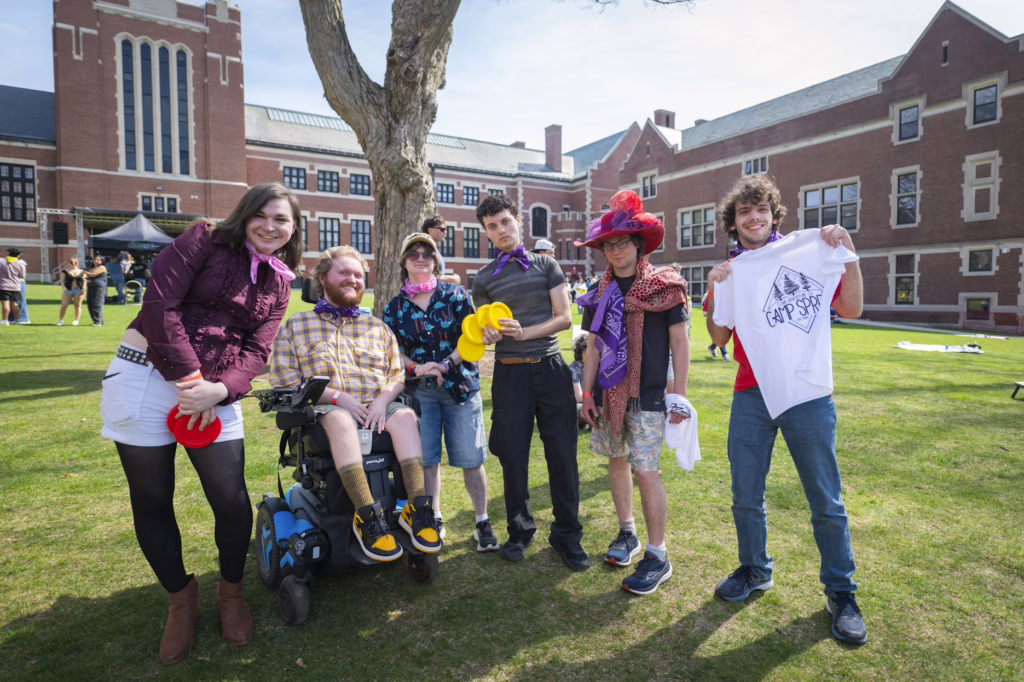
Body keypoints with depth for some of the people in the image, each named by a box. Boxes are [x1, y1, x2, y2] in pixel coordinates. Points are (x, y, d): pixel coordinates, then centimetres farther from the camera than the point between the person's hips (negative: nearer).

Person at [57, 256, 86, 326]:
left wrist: (83, 288, -7)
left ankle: (76, 321, 0)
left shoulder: (81, 271, 10)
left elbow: (84, 280, 7)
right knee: (64, 306, -2)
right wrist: (63, 287, -16)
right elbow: (62, 280, -1)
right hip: (68, 290, -1)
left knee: (78, 306, -2)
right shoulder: (65, 271, 5)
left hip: (78, 290, 1)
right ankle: (61, 320, 14)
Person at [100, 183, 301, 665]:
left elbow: (256, 351, 2)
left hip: (215, 391, 3)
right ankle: (180, 597, 30)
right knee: (151, 502, 6)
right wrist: (188, 379, -14)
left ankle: (231, 590, 26)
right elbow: (159, 304, -11)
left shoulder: (279, 284, 10)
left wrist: (218, 389, -16)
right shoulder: (206, 240, -2)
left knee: (231, 500, -2)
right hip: (146, 375, -2)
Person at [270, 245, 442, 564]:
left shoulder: (378, 328, 23)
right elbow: (284, 380, 2)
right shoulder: (296, 326, 15)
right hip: (323, 408, -2)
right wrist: (336, 397, -12)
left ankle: (417, 508, -34)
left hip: (378, 407, 3)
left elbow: (398, 376, 14)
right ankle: (368, 516, -40)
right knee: (340, 419, -38)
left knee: (405, 416, -31)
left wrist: (383, 399, -10)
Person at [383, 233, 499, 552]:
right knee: (426, 457, 6)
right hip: (419, 390, 2)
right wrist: (415, 368, -12)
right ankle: (435, 520, 23)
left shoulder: (455, 295, 4)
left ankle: (483, 523, 13)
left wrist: (446, 365, -14)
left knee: (471, 457, 0)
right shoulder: (395, 306, 9)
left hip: (460, 385, -1)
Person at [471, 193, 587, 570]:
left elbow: (564, 317, -1)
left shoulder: (546, 264, 7)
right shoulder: (484, 278, 9)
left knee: (562, 454, 1)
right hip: (510, 373, 1)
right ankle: (520, 530, 26)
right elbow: (484, 330, 12)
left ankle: (567, 534, 18)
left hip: (550, 369, -1)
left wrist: (524, 333, -15)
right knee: (513, 455, 5)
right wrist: (488, 335, -12)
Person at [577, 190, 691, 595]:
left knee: (646, 470, -6)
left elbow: (680, 342, -4)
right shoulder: (600, 293, 9)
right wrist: (587, 393, 9)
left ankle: (658, 556, 7)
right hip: (608, 393, 6)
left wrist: (680, 394, -7)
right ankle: (627, 534, 31)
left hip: (647, 395, -5)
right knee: (616, 460, 13)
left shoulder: (663, 287, -5)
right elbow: (593, 346, 13)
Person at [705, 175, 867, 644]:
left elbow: (852, 309, -1)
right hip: (751, 396, 3)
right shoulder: (730, 272, 10)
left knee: (826, 500, 5)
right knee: (746, 497, 10)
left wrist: (849, 255, -10)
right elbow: (719, 338, 5)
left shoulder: (810, 253, 4)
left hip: (808, 394, -2)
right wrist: (715, 291, -7)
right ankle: (755, 570, 31)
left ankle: (841, 592, 22)